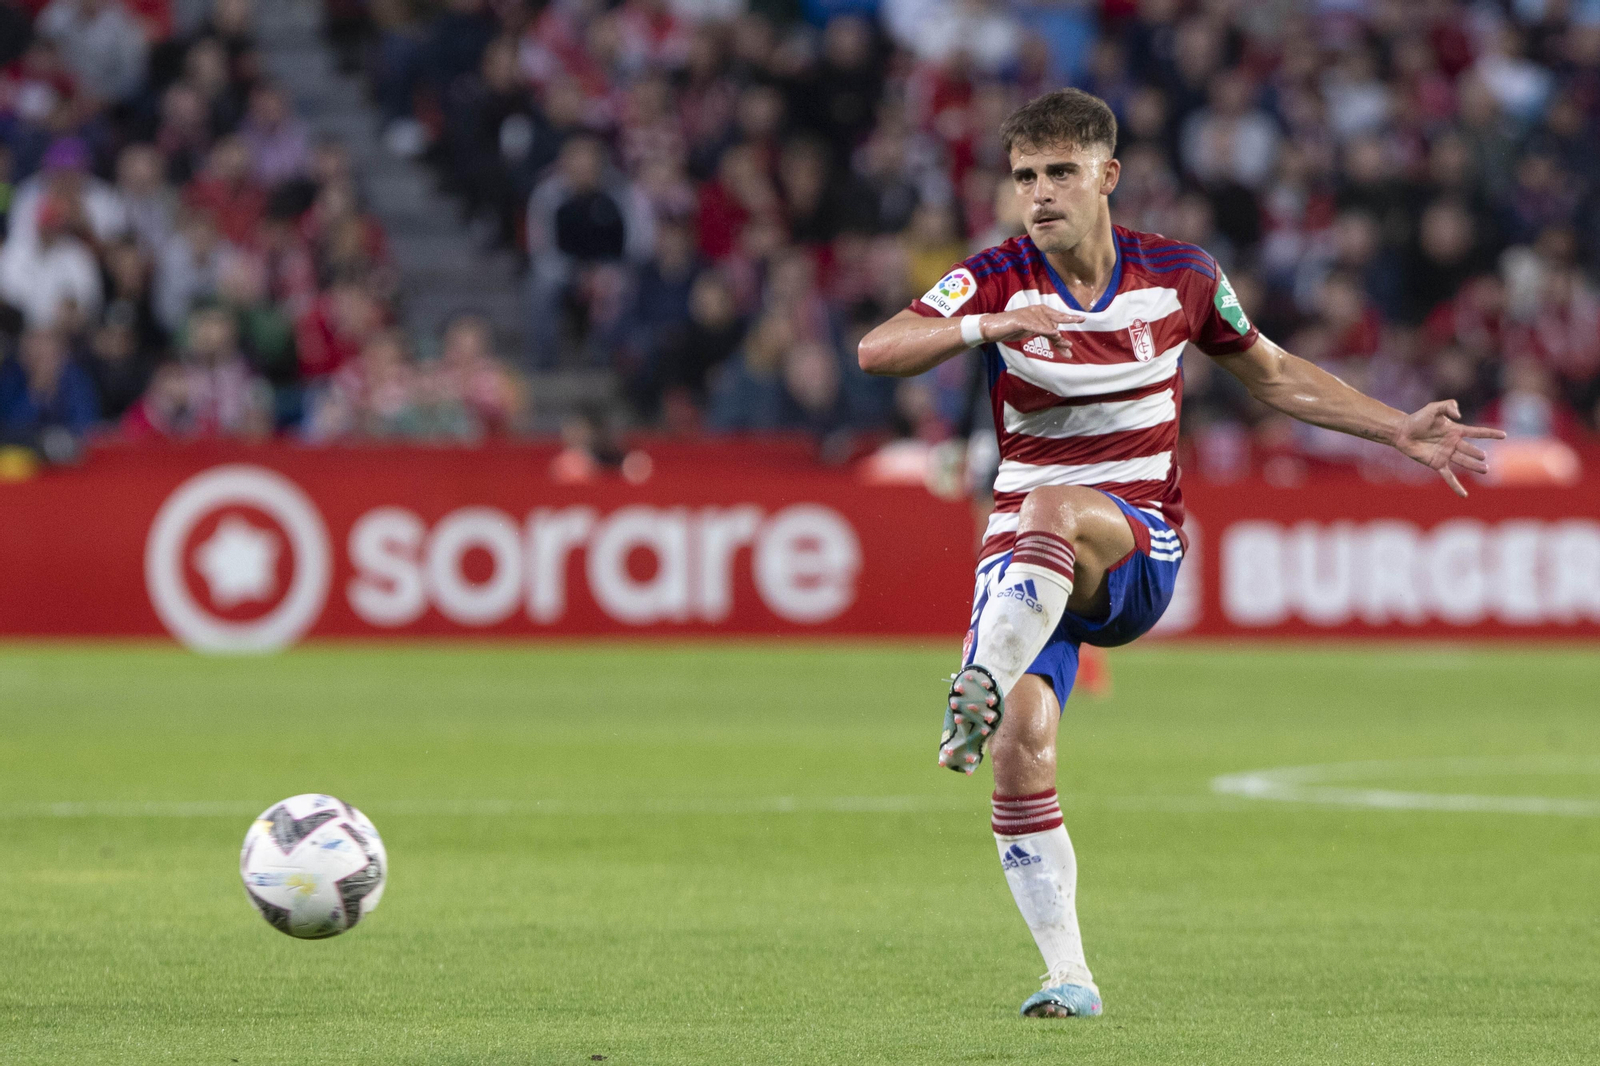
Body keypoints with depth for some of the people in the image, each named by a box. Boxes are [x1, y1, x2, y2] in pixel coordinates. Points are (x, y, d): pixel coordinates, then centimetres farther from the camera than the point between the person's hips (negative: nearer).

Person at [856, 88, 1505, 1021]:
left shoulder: (1178, 276, 2)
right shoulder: (999, 280, -3)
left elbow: (1275, 375, 18)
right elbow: (877, 351, -18)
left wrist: (1402, 432, 12)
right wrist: (986, 326, -36)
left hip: (1140, 547, -1)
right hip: (1025, 551, 1)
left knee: (1053, 510, -36)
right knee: (1022, 744, -17)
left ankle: (978, 691, -51)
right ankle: (1070, 977, -7)